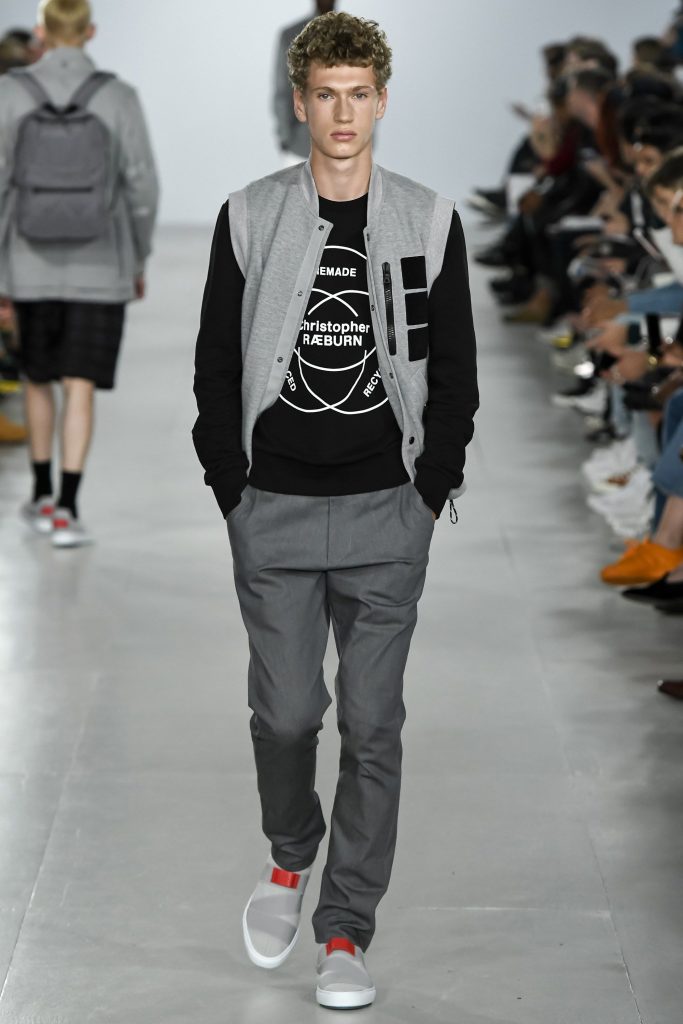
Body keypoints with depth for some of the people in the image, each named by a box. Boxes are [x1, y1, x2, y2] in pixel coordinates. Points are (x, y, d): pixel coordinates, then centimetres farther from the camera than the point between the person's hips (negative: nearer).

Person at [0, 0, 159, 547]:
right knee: (80, 388, 2)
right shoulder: (120, 97, -9)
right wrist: (140, 260, 11)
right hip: (100, 265, -1)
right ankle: (66, 512, -8)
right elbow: (142, 188, -5)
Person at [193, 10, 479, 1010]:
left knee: (373, 722, 0)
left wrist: (429, 492, 0)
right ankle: (290, 858, 32)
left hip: (387, 514, 0)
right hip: (273, 513, 0)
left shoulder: (429, 222, 3)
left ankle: (347, 929, 9)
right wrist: (234, 489, 0)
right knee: (285, 711, 2)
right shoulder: (249, 217, 3)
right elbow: (216, 365, 6)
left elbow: (456, 372, 7)